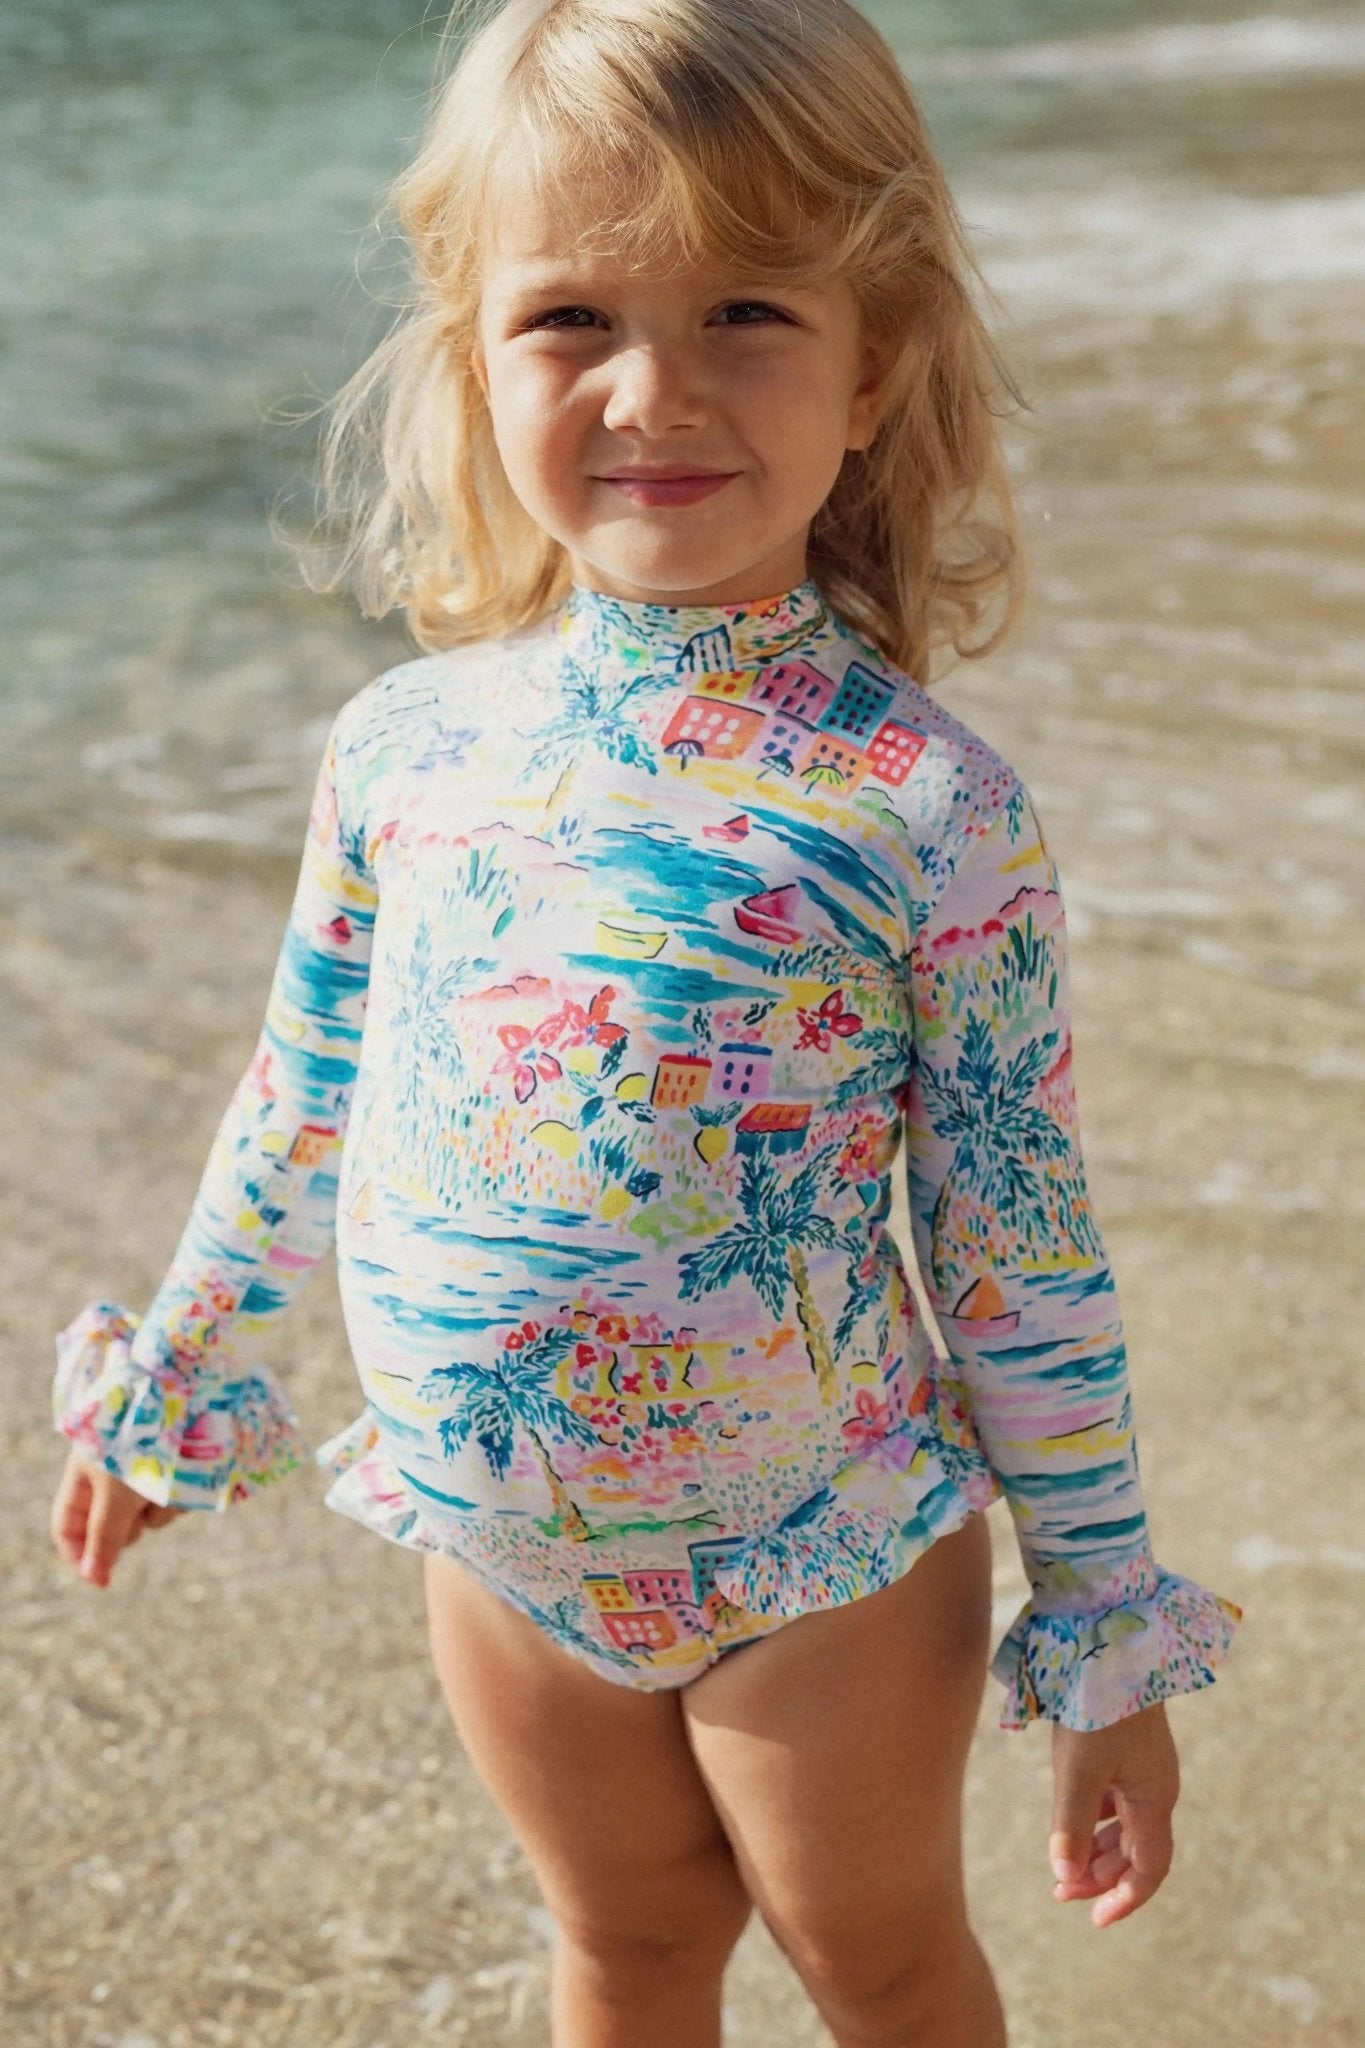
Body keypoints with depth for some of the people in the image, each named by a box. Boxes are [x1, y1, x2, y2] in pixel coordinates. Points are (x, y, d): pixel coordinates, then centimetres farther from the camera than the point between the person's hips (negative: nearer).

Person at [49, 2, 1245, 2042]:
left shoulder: (927, 805, -21)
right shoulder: (401, 748, -10)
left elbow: (1025, 1252, -13)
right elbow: (299, 1103, 7)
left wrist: (1110, 1644, -6)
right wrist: (176, 1376, 18)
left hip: (826, 1568, -3)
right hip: (499, 1549, 3)